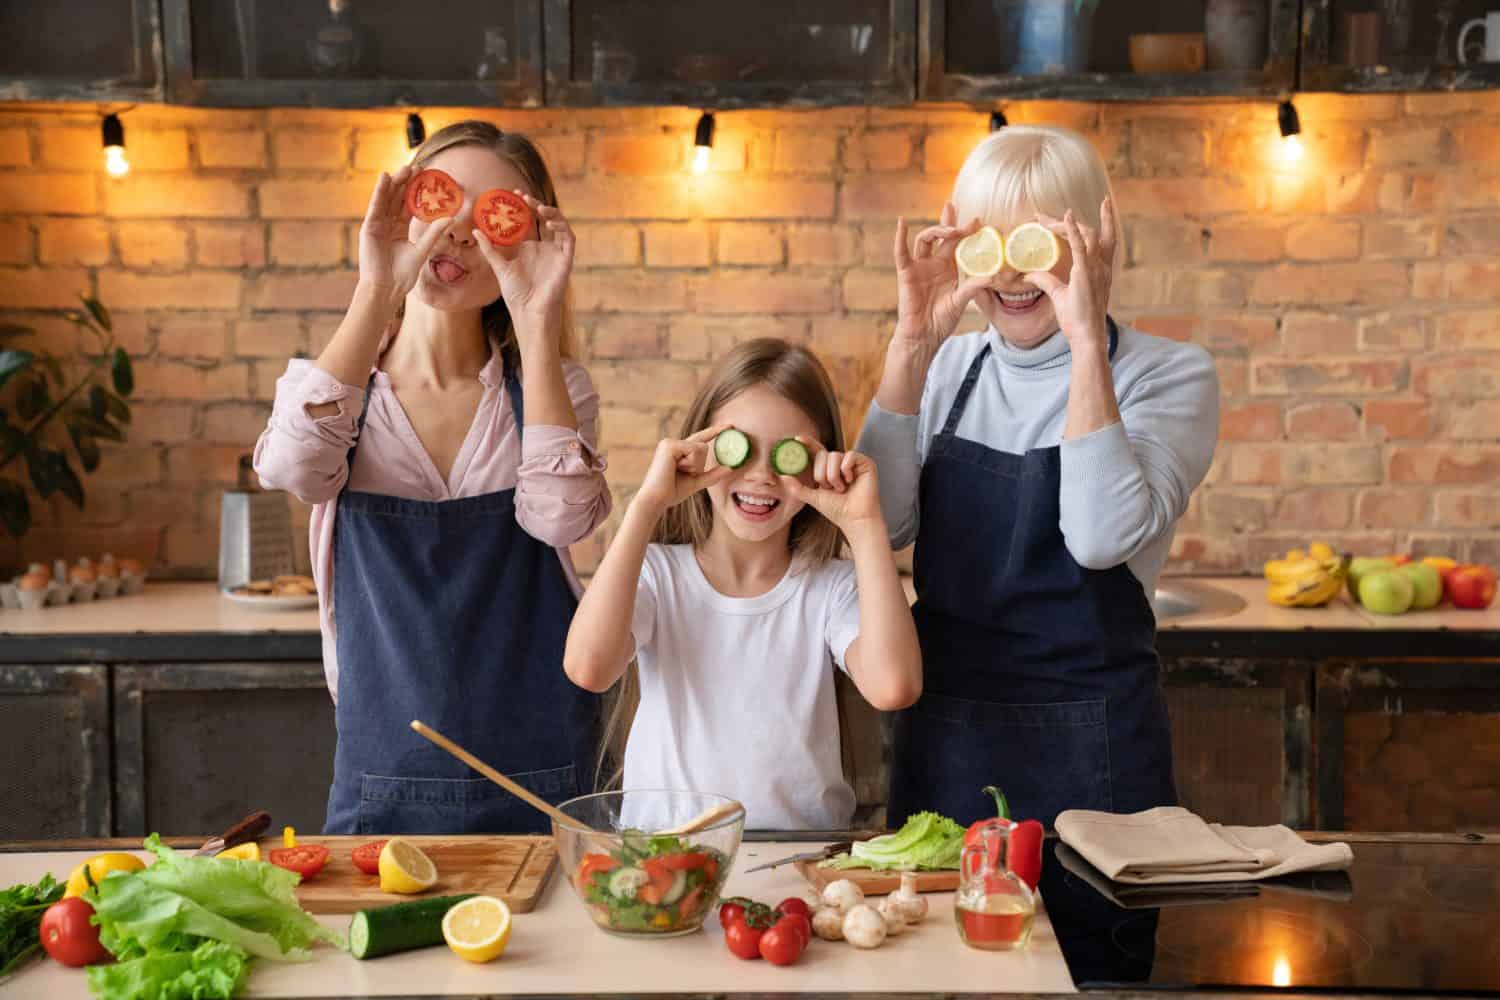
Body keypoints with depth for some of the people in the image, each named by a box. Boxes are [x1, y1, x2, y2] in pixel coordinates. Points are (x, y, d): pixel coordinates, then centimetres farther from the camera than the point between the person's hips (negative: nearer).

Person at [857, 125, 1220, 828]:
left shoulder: (1169, 374, -6)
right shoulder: (948, 367, 5)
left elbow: (1104, 538, -23)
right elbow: (880, 525, -9)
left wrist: (1087, 342, -24)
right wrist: (912, 345, -14)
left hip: (1089, 749, -3)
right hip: (941, 739, 4)